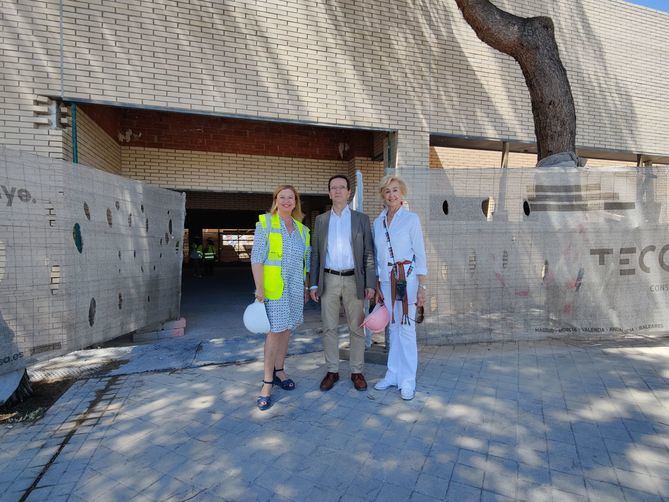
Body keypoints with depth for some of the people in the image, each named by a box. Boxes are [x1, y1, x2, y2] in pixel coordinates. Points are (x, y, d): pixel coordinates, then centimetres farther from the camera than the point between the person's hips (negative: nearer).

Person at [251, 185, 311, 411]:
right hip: (274, 286, -5)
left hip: (295, 286, 5)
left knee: (286, 328, 11)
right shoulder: (265, 223, -4)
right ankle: (267, 382, 6)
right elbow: (257, 258, -8)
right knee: (275, 330, -5)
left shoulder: (301, 228, 11)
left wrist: (305, 286, 14)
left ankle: (278, 371, 26)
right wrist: (259, 287, -14)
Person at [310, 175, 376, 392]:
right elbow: (315, 254, 10)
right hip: (329, 280, 2)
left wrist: (370, 284, -6)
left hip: (353, 280, -1)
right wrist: (314, 284, 4)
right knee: (329, 328, 7)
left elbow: (369, 253, 1)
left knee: (357, 329, 5)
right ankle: (332, 371, 21)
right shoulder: (321, 220, 10)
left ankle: (357, 371, 20)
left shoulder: (361, 219, 4)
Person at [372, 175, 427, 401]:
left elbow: (420, 254, -5)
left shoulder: (411, 218, -4)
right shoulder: (378, 221, 10)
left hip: (406, 278, -4)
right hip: (386, 279, 5)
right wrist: (376, 285, 12)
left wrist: (422, 287, -9)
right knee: (392, 327, 12)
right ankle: (393, 374, 24)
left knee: (406, 328, -1)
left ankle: (407, 380, 12)